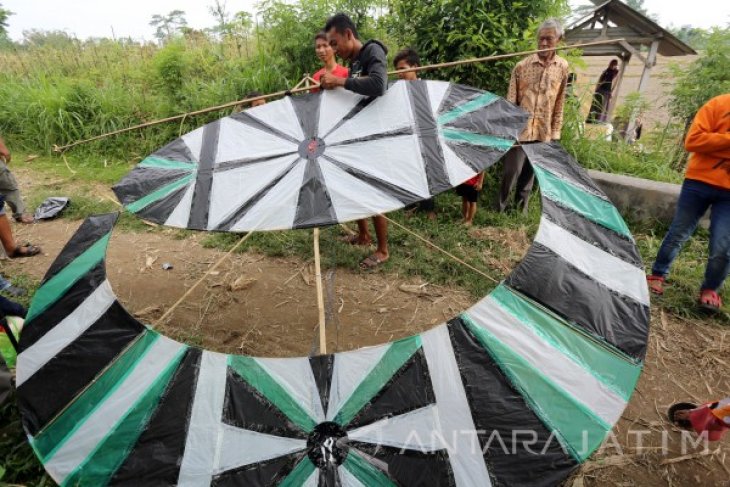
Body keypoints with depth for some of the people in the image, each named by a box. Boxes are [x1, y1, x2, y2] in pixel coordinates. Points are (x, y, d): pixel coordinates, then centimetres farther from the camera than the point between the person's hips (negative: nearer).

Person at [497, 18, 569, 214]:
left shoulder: (562, 67, 6)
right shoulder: (522, 65, -3)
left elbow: (559, 103, 9)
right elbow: (510, 100, -2)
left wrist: (555, 132, 7)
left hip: (543, 132, 3)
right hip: (520, 129, -3)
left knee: (529, 173, 10)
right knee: (512, 170, -4)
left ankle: (522, 209, 22)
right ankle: (500, 208, 10)